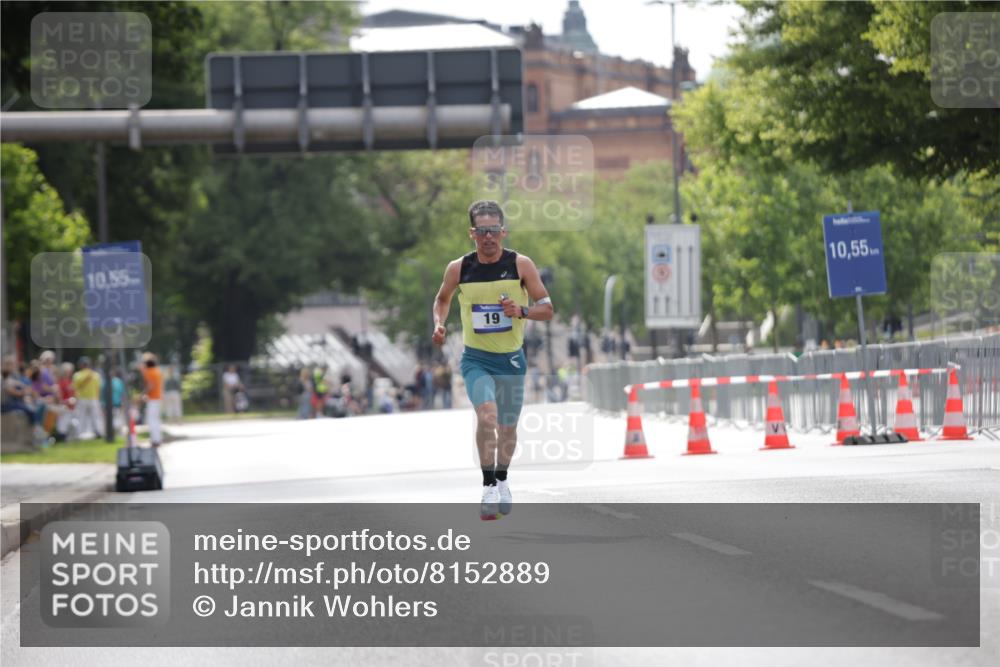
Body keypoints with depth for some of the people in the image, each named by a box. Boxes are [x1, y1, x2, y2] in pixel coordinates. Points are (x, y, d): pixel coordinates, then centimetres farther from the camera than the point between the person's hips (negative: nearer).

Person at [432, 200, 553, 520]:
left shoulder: (521, 265, -8)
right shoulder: (458, 268, -5)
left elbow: (547, 309, -4)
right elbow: (443, 298, 15)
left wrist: (521, 311, -23)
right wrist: (439, 324, -4)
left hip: (511, 360, 1)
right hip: (476, 359, -1)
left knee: (507, 427, 13)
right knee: (487, 415, -25)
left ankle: (502, 481, 39)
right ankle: (488, 486, -16)